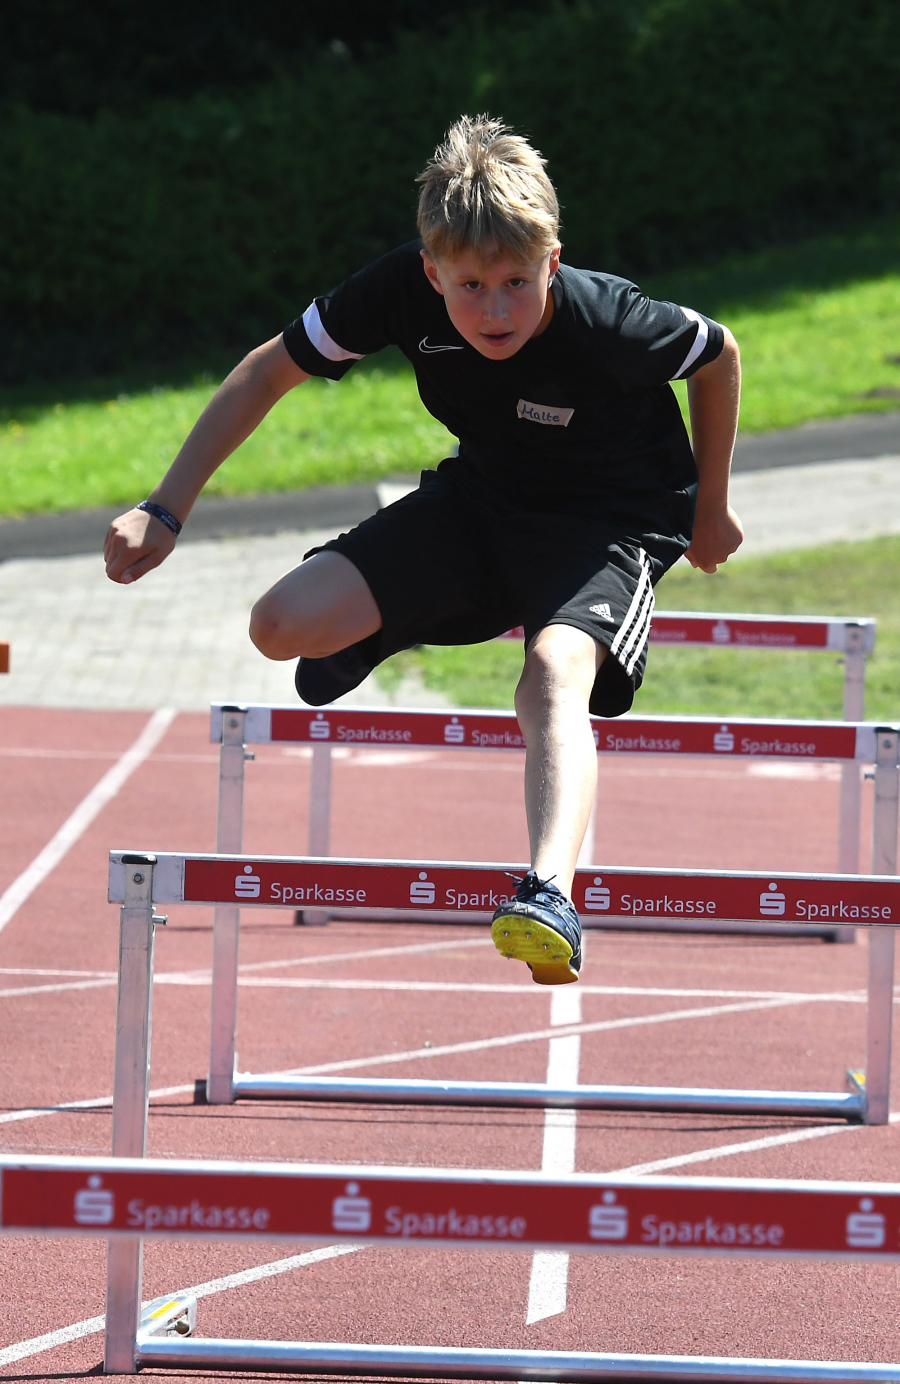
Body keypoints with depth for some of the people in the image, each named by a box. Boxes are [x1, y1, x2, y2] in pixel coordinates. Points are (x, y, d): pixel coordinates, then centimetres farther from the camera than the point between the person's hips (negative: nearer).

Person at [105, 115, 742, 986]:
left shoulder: (607, 322, -32)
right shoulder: (403, 292, -24)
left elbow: (719, 355, -8)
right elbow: (269, 371, -7)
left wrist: (710, 508, 5)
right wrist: (166, 509, -10)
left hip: (613, 518, -4)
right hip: (482, 497, 4)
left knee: (554, 675, -37)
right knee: (283, 627, -11)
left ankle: (550, 894, -57)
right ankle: (361, 647, 28)